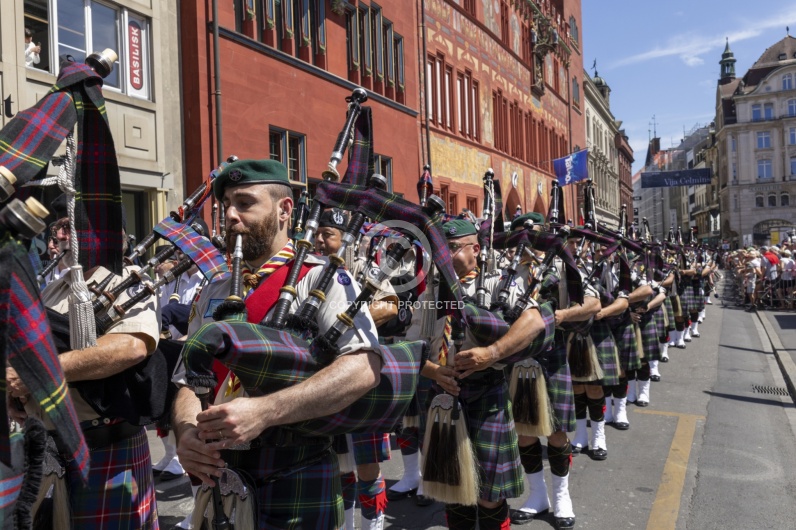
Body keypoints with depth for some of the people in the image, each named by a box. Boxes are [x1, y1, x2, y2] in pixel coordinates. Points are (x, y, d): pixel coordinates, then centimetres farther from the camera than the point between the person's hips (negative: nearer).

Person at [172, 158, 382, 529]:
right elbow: (188, 381, 7)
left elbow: (364, 368, -25)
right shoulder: (214, 293, 8)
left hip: (297, 481, -5)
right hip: (218, 476, 6)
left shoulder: (320, 279, -11)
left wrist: (263, 411, -32)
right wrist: (187, 433, -14)